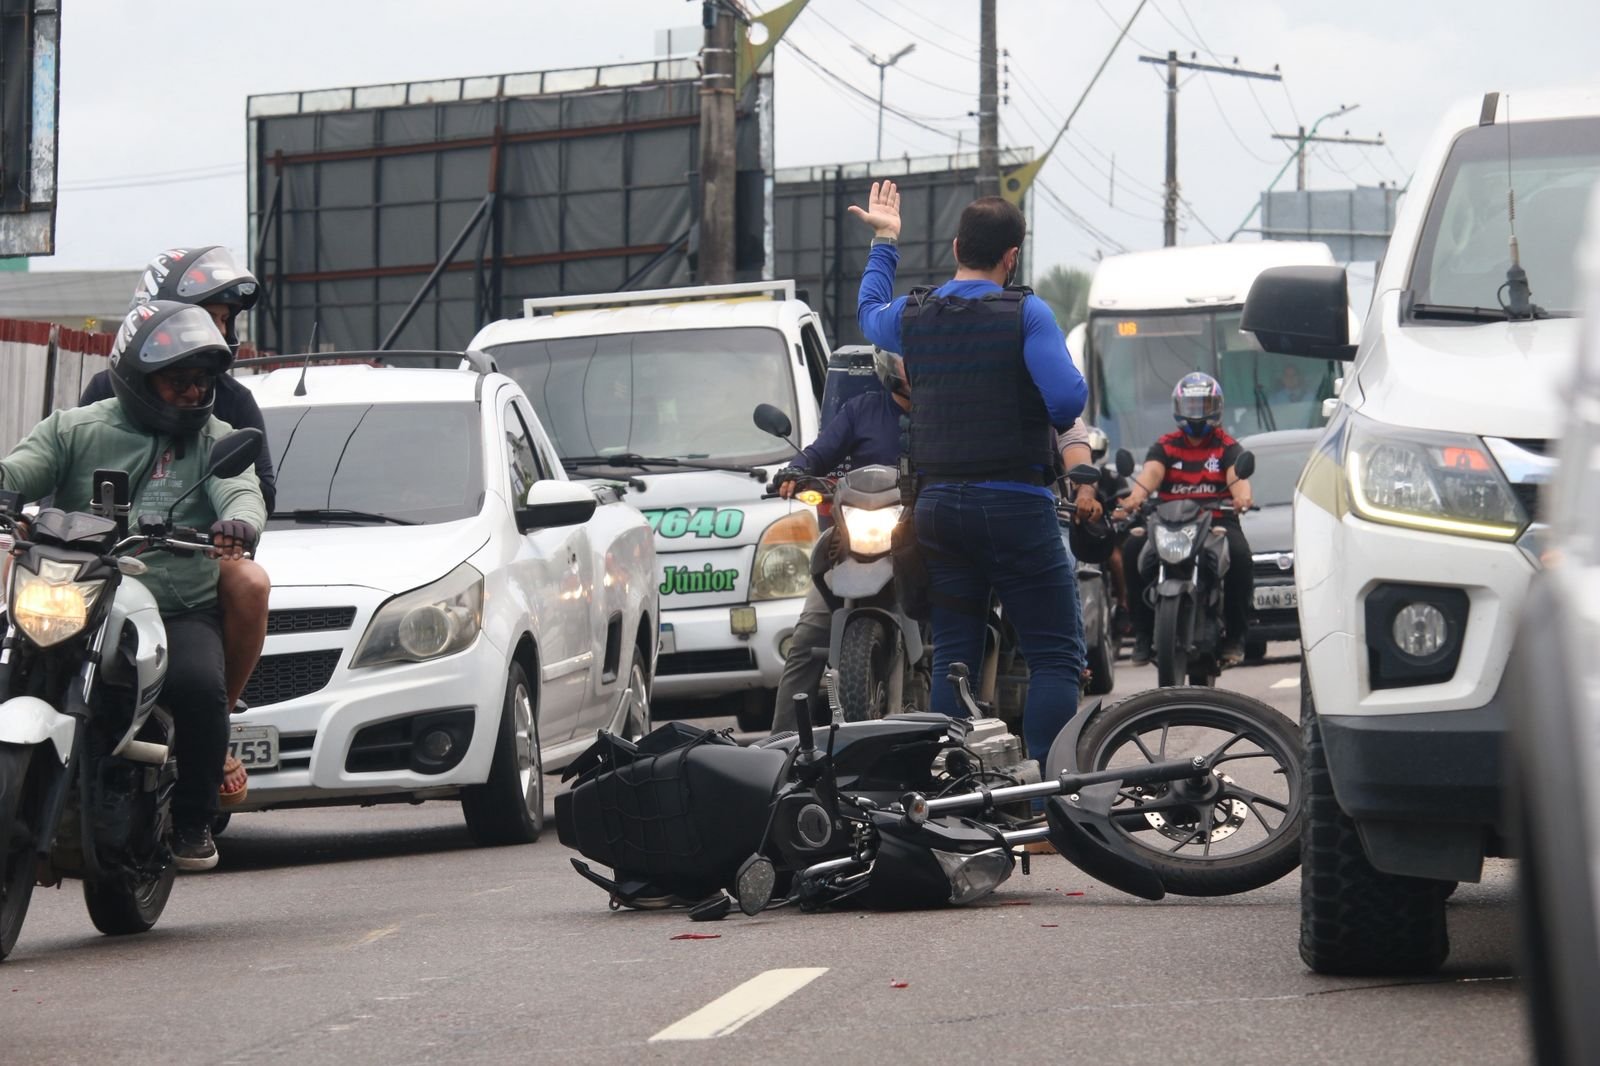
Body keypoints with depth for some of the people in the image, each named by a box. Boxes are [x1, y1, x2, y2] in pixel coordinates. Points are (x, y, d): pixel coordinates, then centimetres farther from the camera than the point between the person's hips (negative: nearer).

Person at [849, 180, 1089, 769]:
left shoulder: (910, 316, 6)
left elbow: (869, 312, 30)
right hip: (1016, 505, -5)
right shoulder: (1026, 314, -11)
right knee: (1056, 658, -2)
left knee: (952, 656, 10)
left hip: (938, 504, 6)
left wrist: (884, 242, 43)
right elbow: (1068, 400, -19)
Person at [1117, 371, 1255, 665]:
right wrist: (1136, 495, -31)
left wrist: (1242, 496, -35)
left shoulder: (1227, 447, 11)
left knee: (1240, 555, -32)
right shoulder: (1165, 446, 14)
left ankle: (1234, 635, -20)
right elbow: (1151, 471, -8)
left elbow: (1237, 475, -10)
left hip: (1217, 519, -1)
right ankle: (1143, 634, -15)